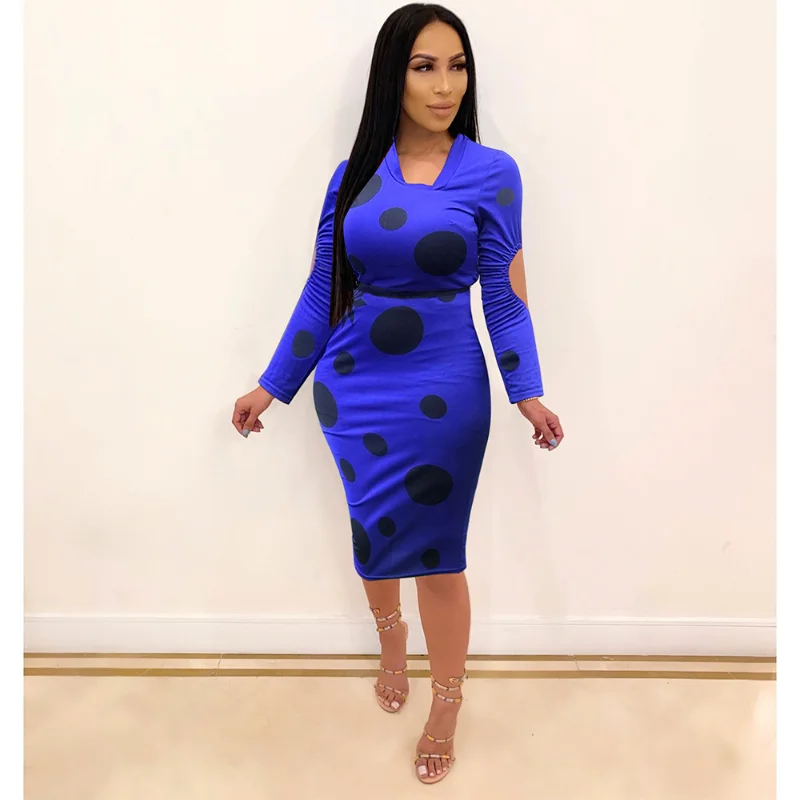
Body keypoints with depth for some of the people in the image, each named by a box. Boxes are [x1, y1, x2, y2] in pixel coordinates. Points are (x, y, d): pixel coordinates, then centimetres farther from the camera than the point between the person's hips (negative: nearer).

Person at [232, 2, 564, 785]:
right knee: (372, 533, 15)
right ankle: (392, 649, 48)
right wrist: (271, 385, 6)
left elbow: (505, 295, -3)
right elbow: (320, 291, 5)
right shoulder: (355, 174, 4)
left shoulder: (490, 172, -2)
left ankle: (444, 710, 30)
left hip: (441, 390, -2)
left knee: (436, 551, 6)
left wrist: (526, 391, -16)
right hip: (352, 387, 3)